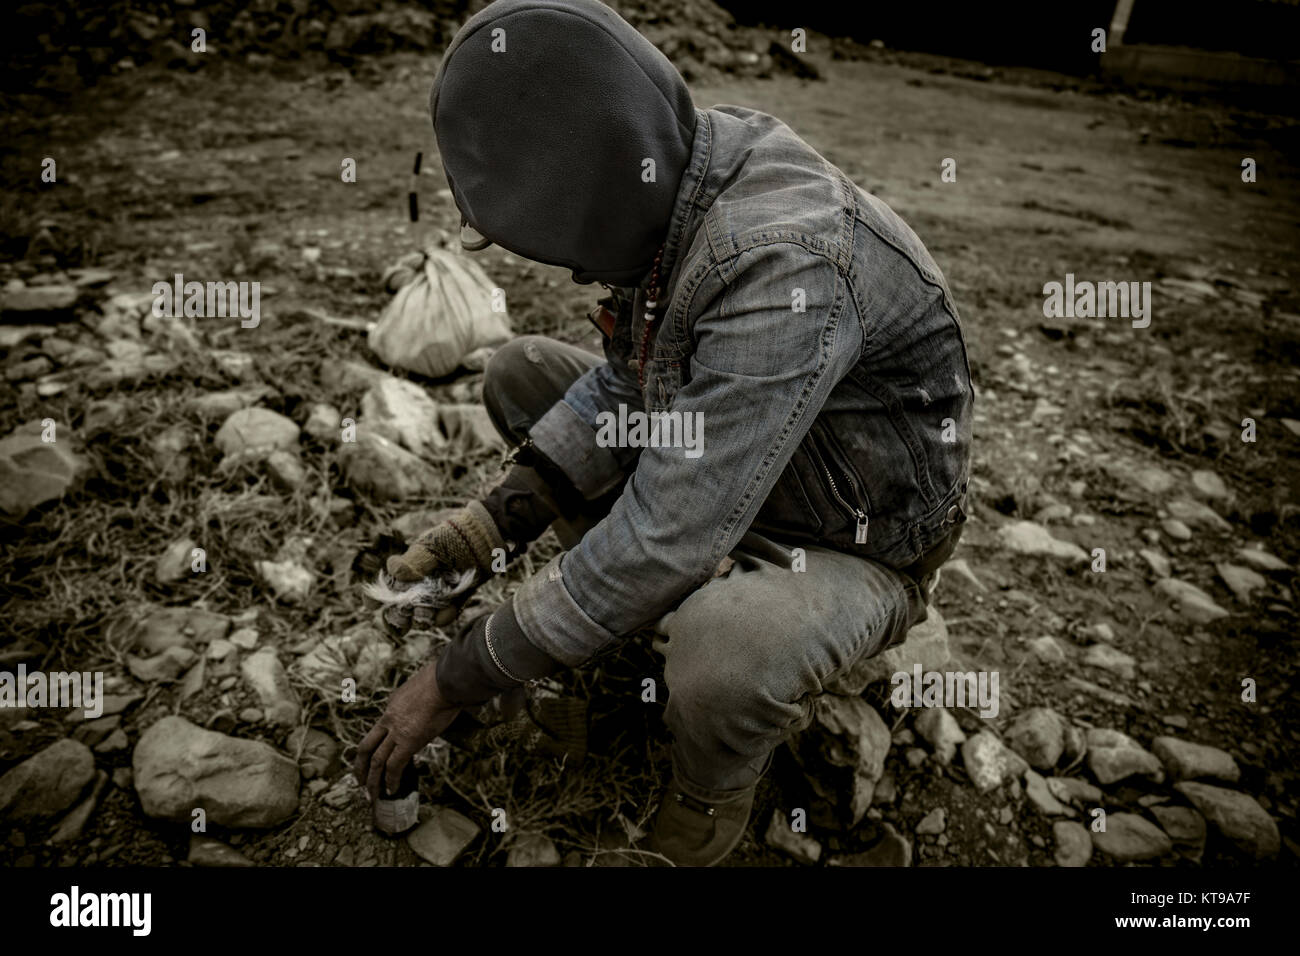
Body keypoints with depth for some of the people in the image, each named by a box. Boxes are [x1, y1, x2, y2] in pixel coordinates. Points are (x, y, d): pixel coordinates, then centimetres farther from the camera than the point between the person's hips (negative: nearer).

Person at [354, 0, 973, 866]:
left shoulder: (784, 264, -36)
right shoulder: (672, 183, -10)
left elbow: (665, 537, -35)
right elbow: (623, 383, 1)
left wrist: (458, 682, -24)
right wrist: (496, 520, -10)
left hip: (852, 551, -7)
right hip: (721, 470, 8)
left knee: (719, 650, -40)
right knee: (522, 373, 5)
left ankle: (715, 790, -1)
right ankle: (645, 606, 12)